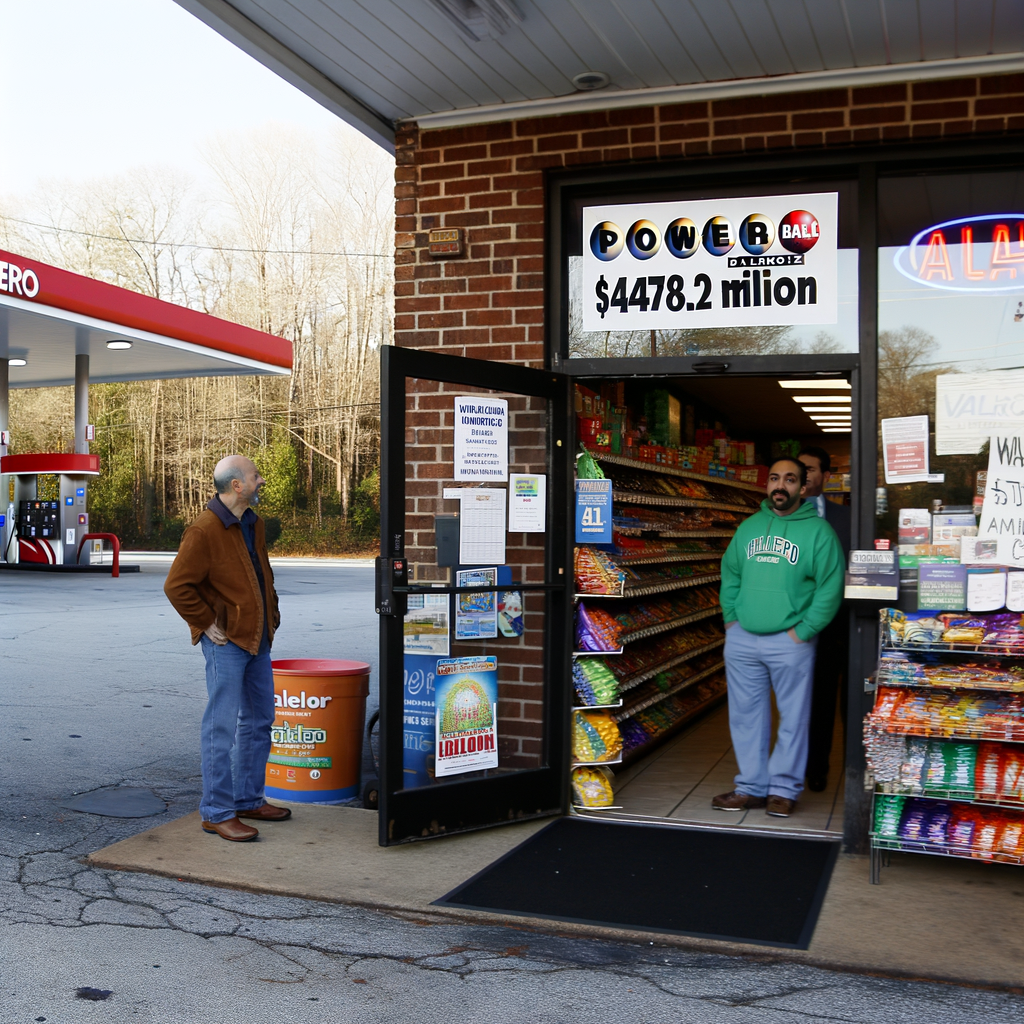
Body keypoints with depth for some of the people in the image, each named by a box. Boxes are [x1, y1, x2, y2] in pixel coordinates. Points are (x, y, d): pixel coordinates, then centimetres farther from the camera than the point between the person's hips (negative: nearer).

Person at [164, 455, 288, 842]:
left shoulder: (253, 524, 12)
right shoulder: (204, 531, -16)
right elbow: (177, 586, -17)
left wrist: (271, 613, 17)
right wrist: (207, 623, -14)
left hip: (256, 638, 9)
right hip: (225, 641, -9)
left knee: (259, 720, 16)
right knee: (222, 727, -4)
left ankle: (249, 799, 29)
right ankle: (217, 812, 5)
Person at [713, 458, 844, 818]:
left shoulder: (818, 531, -4)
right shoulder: (749, 527, 12)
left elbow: (830, 586, -9)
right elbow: (730, 573, 19)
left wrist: (804, 631, -12)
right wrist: (731, 617, 8)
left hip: (790, 641, -4)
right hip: (742, 639, 5)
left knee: (793, 718, 3)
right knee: (746, 716, 10)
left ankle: (784, 788, 16)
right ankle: (751, 785, 21)